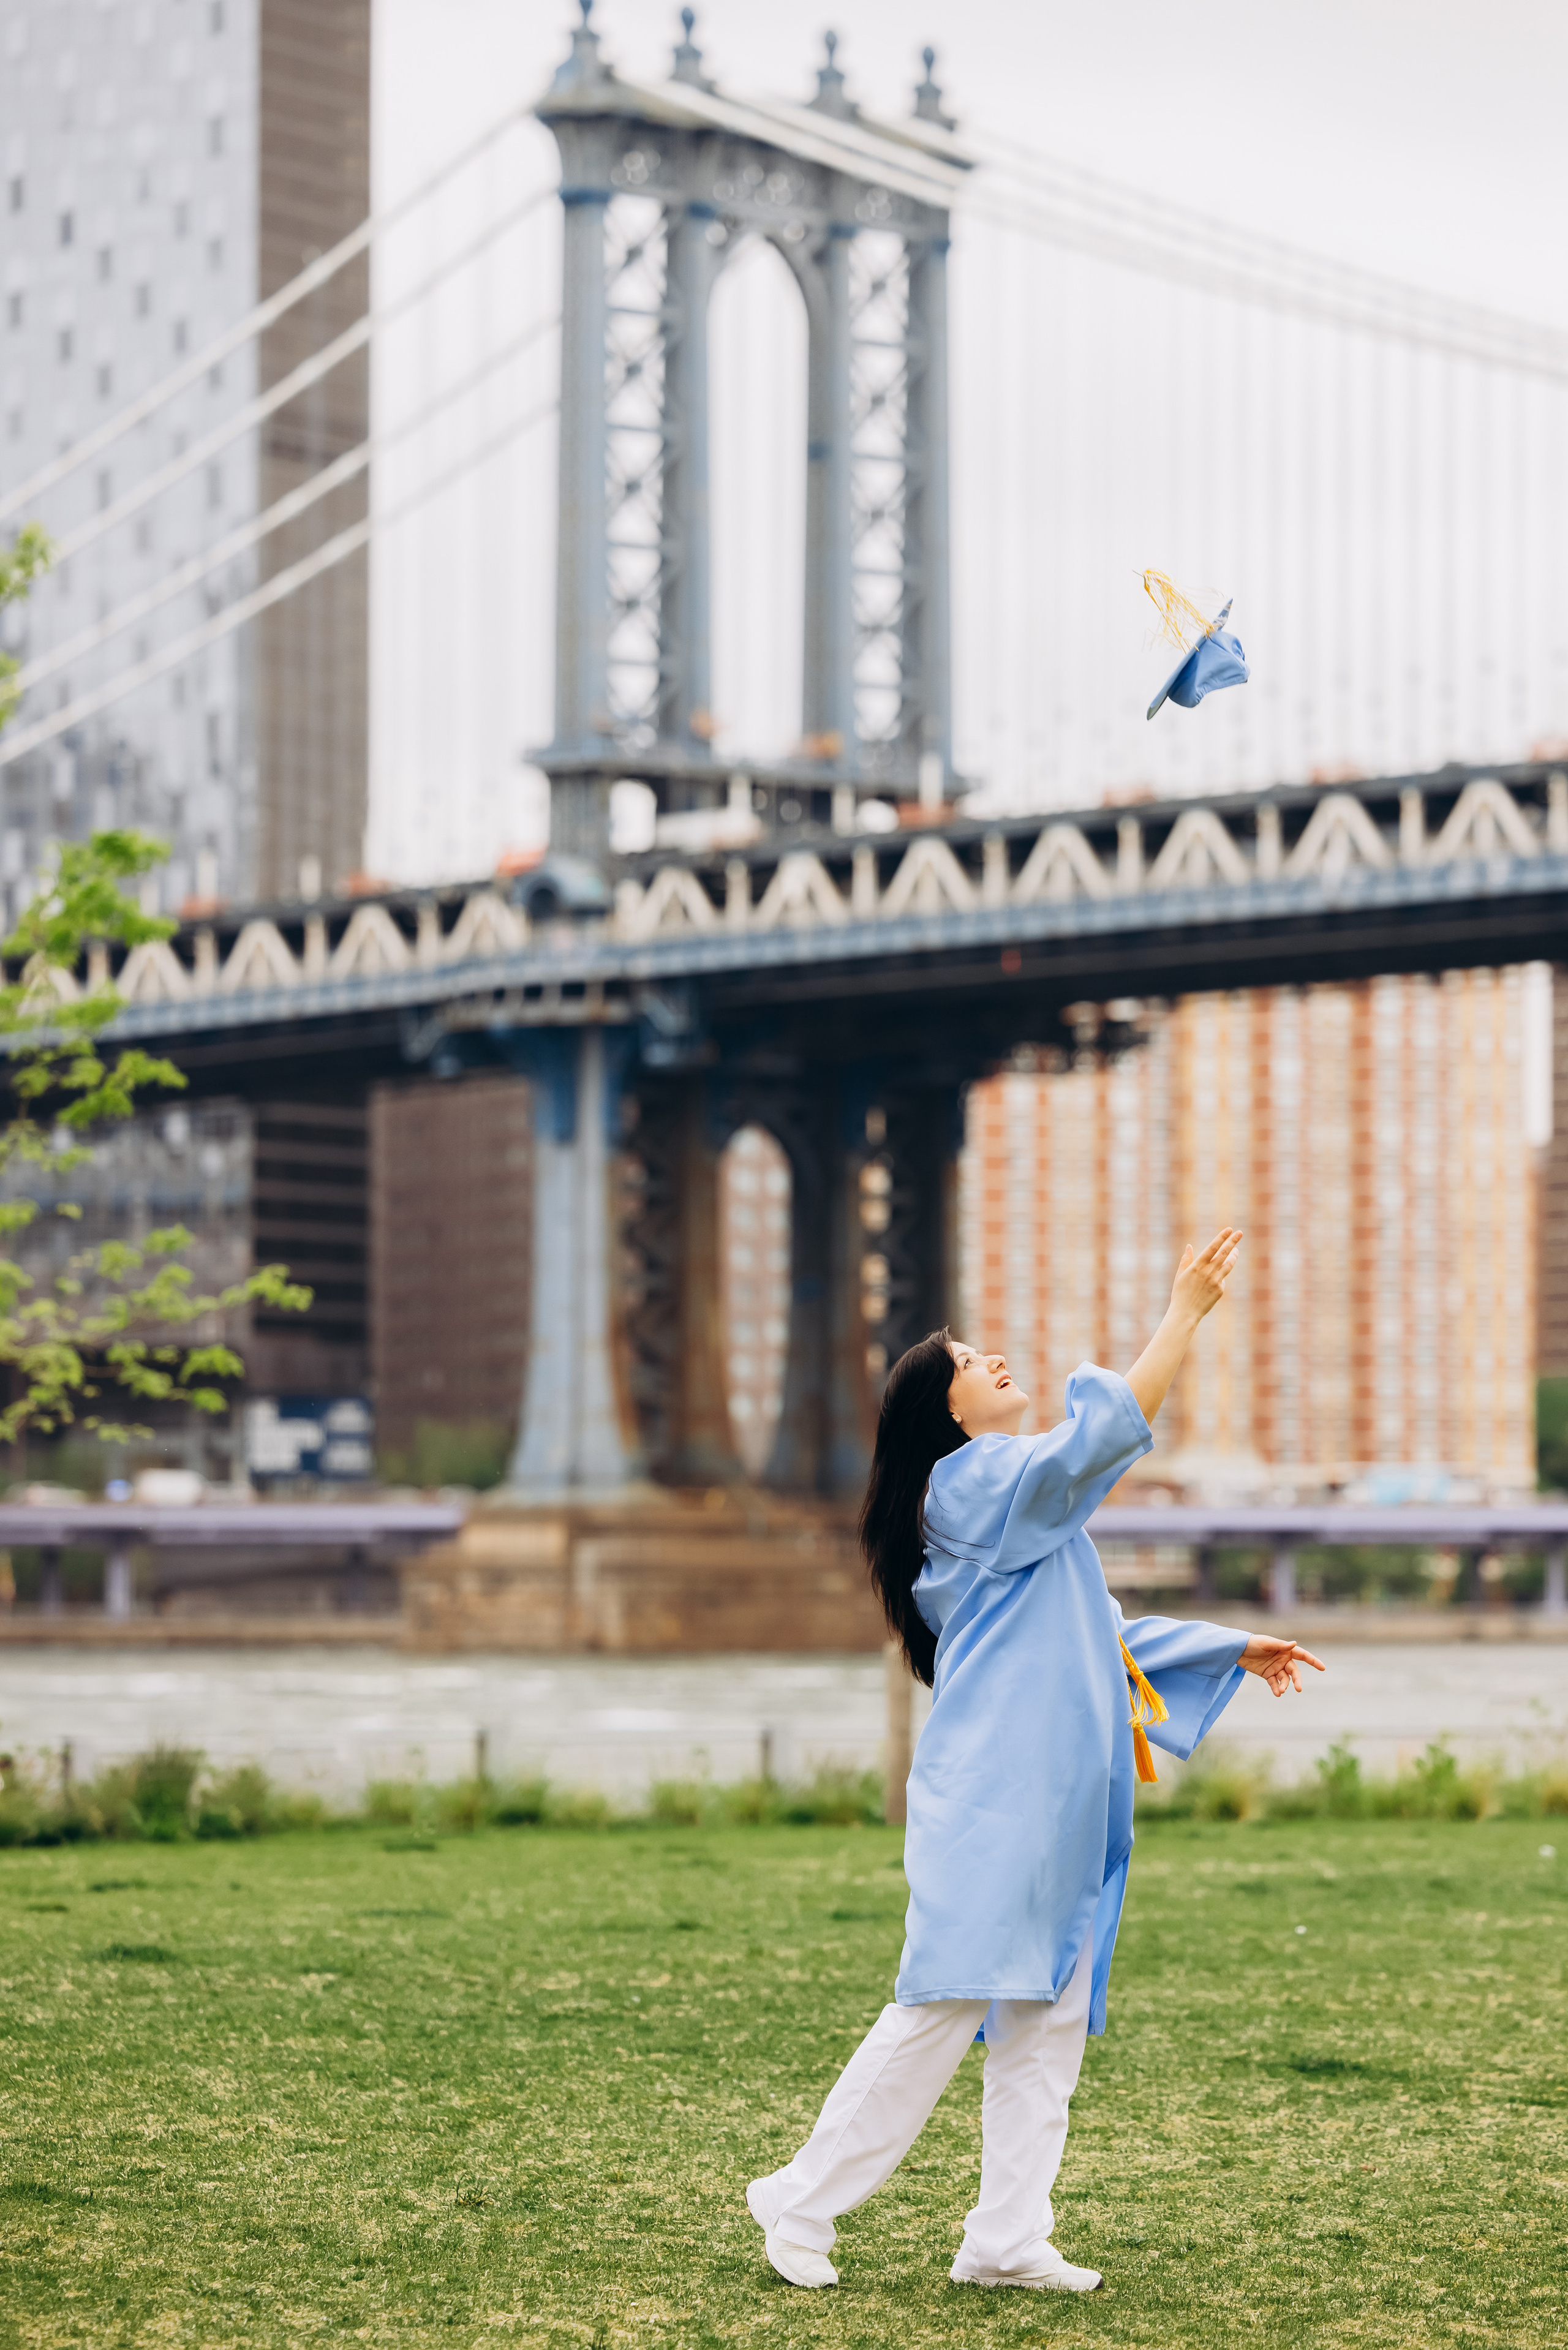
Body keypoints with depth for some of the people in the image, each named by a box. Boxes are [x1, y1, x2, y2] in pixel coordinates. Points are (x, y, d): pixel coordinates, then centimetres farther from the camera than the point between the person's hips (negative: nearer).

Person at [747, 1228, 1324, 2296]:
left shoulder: (1028, 1515, 24)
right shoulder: (972, 1481, -7)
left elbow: (1103, 1635, 31)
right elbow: (1099, 1438, -21)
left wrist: (1235, 1651, 27)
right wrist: (1184, 1317, -17)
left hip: (1060, 1807, 10)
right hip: (993, 1797, -10)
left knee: (1051, 2024, 6)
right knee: (944, 2008, -10)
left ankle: (1009, 2238, 7)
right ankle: (804, 2202, -2)